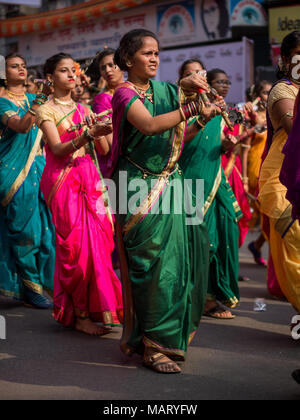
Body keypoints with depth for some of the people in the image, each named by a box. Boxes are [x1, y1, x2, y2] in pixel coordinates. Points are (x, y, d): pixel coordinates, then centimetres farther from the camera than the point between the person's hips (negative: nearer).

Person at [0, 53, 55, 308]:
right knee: (24, 227, -4)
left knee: (44, 226, 5)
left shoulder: (32, 99, 16)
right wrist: (42, 98, -31)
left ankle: (42, 281, 17)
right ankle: (29, 287, 5)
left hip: (37, 167, 6)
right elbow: (21, 126, -21)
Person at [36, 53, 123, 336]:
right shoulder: (46, 111, -1)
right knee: (77, 244, -9)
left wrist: (101, 130, -5)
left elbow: (104, 150, 13)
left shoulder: (83, 109, 17)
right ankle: (80, 314, -2)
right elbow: (58, 149, -17)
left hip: (89, 179, 6)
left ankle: (94, 307, 11)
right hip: (63, 181, -5)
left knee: (98, 241, 0)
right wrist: (88, 135, -29)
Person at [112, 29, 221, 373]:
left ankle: (172, 335, 16)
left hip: (169, 183, 6)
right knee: (153, 263, -7)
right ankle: (152, 345, 2)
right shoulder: (124, 93, -4)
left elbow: (177, 139, 16)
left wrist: (202, 121, 1)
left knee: (179, 257, 3)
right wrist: (190, 108, -29)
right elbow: (149, 126, -24)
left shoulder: (165, 90, 15)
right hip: (140, 187, -6)